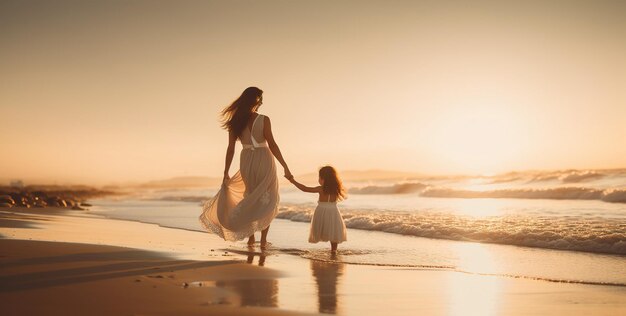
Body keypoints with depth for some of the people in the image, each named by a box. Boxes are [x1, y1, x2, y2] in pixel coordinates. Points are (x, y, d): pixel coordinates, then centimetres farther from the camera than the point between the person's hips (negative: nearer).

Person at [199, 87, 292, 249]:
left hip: (246, 162, 3)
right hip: (264, 161, -3)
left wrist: (226, 173, 6)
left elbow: (230, 149, 1)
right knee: (268, 200, 14)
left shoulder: (235, 122, 1)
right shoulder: (264, 120, -10)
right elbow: (272, 145, -14)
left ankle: (251, 236, 22)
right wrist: (285, 167, -9)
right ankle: (263, 239, 7)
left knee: (251, 197, 25)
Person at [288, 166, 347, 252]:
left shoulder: (321, 189, -12)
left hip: (322, 211, -3)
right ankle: (334, 249, 15)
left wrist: (293, 181, -3)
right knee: (334, 231, 14)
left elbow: (305, 189, -10)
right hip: (333, 212, 3)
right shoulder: (336, 189, -3)